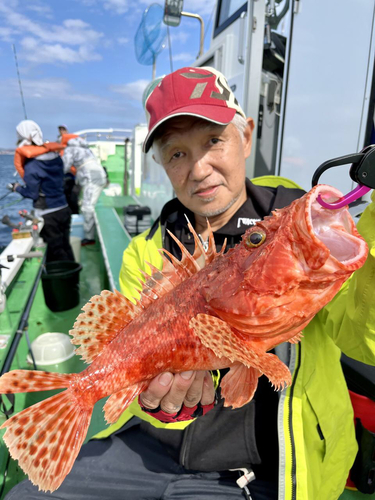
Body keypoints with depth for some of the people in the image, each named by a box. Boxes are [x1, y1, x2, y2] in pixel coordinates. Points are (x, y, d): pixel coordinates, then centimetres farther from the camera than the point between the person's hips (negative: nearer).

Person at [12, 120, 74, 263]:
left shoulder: (31, 165, -17)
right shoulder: (55, 155, 2)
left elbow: (32, 193, -11)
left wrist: (17, 188, 6)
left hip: (47, 214, -7)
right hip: (64, 209, 7)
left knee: (56, 250, 6)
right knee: (65, 246, 17)